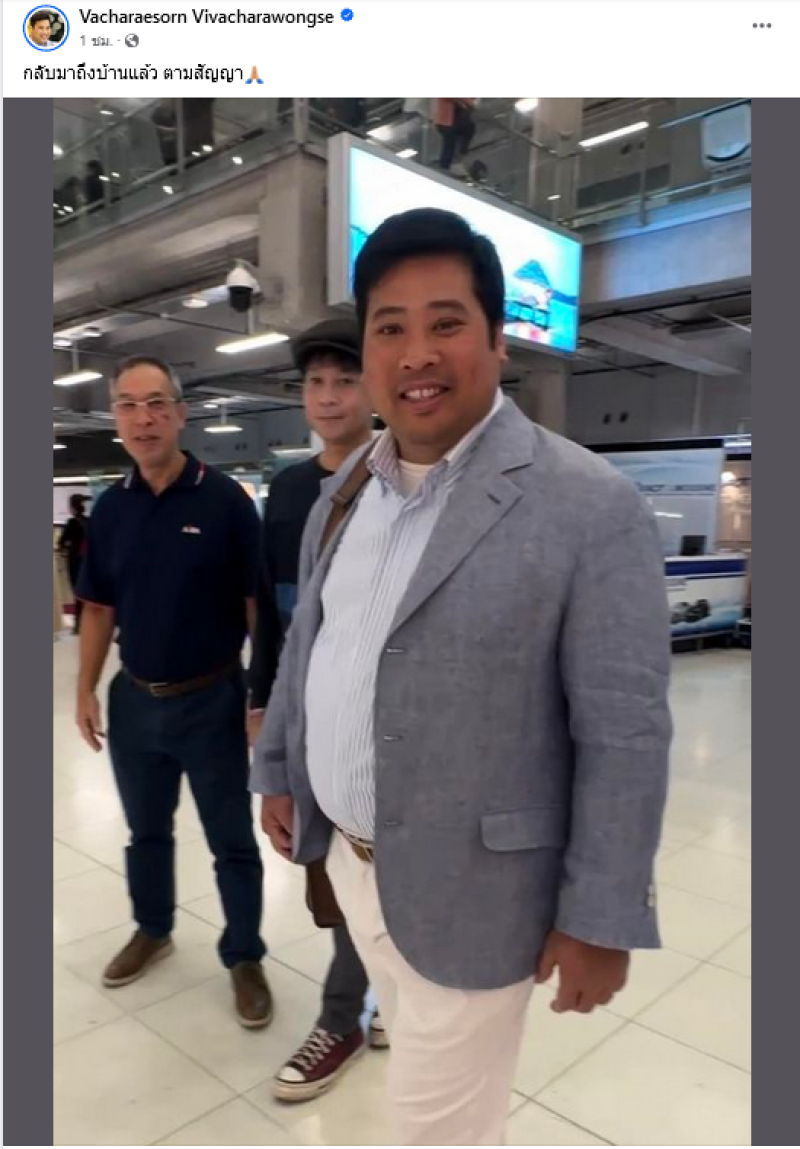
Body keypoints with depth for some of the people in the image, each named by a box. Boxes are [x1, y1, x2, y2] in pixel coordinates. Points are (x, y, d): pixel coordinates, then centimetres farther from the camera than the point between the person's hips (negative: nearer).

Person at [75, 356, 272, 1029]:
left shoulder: (226, 501, -12)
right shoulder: (111, 508, 2)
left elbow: (257, 606, -11)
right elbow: (100, 607, 9)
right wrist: (86, 689, 6)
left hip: (212, 701, -4)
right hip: (135, 701, 5)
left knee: (232, 842, 9)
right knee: (146, 832, 23)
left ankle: (245, 957, 29)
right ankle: (153, 930, 46)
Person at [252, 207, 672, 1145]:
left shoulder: (591, 507, -19)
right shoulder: (343, 494, 2)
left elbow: (625, 733, -17)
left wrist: (601, 919, -14)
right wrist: (276, 769, 16)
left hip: (468, 882, -6)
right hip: (350, 855, 6)